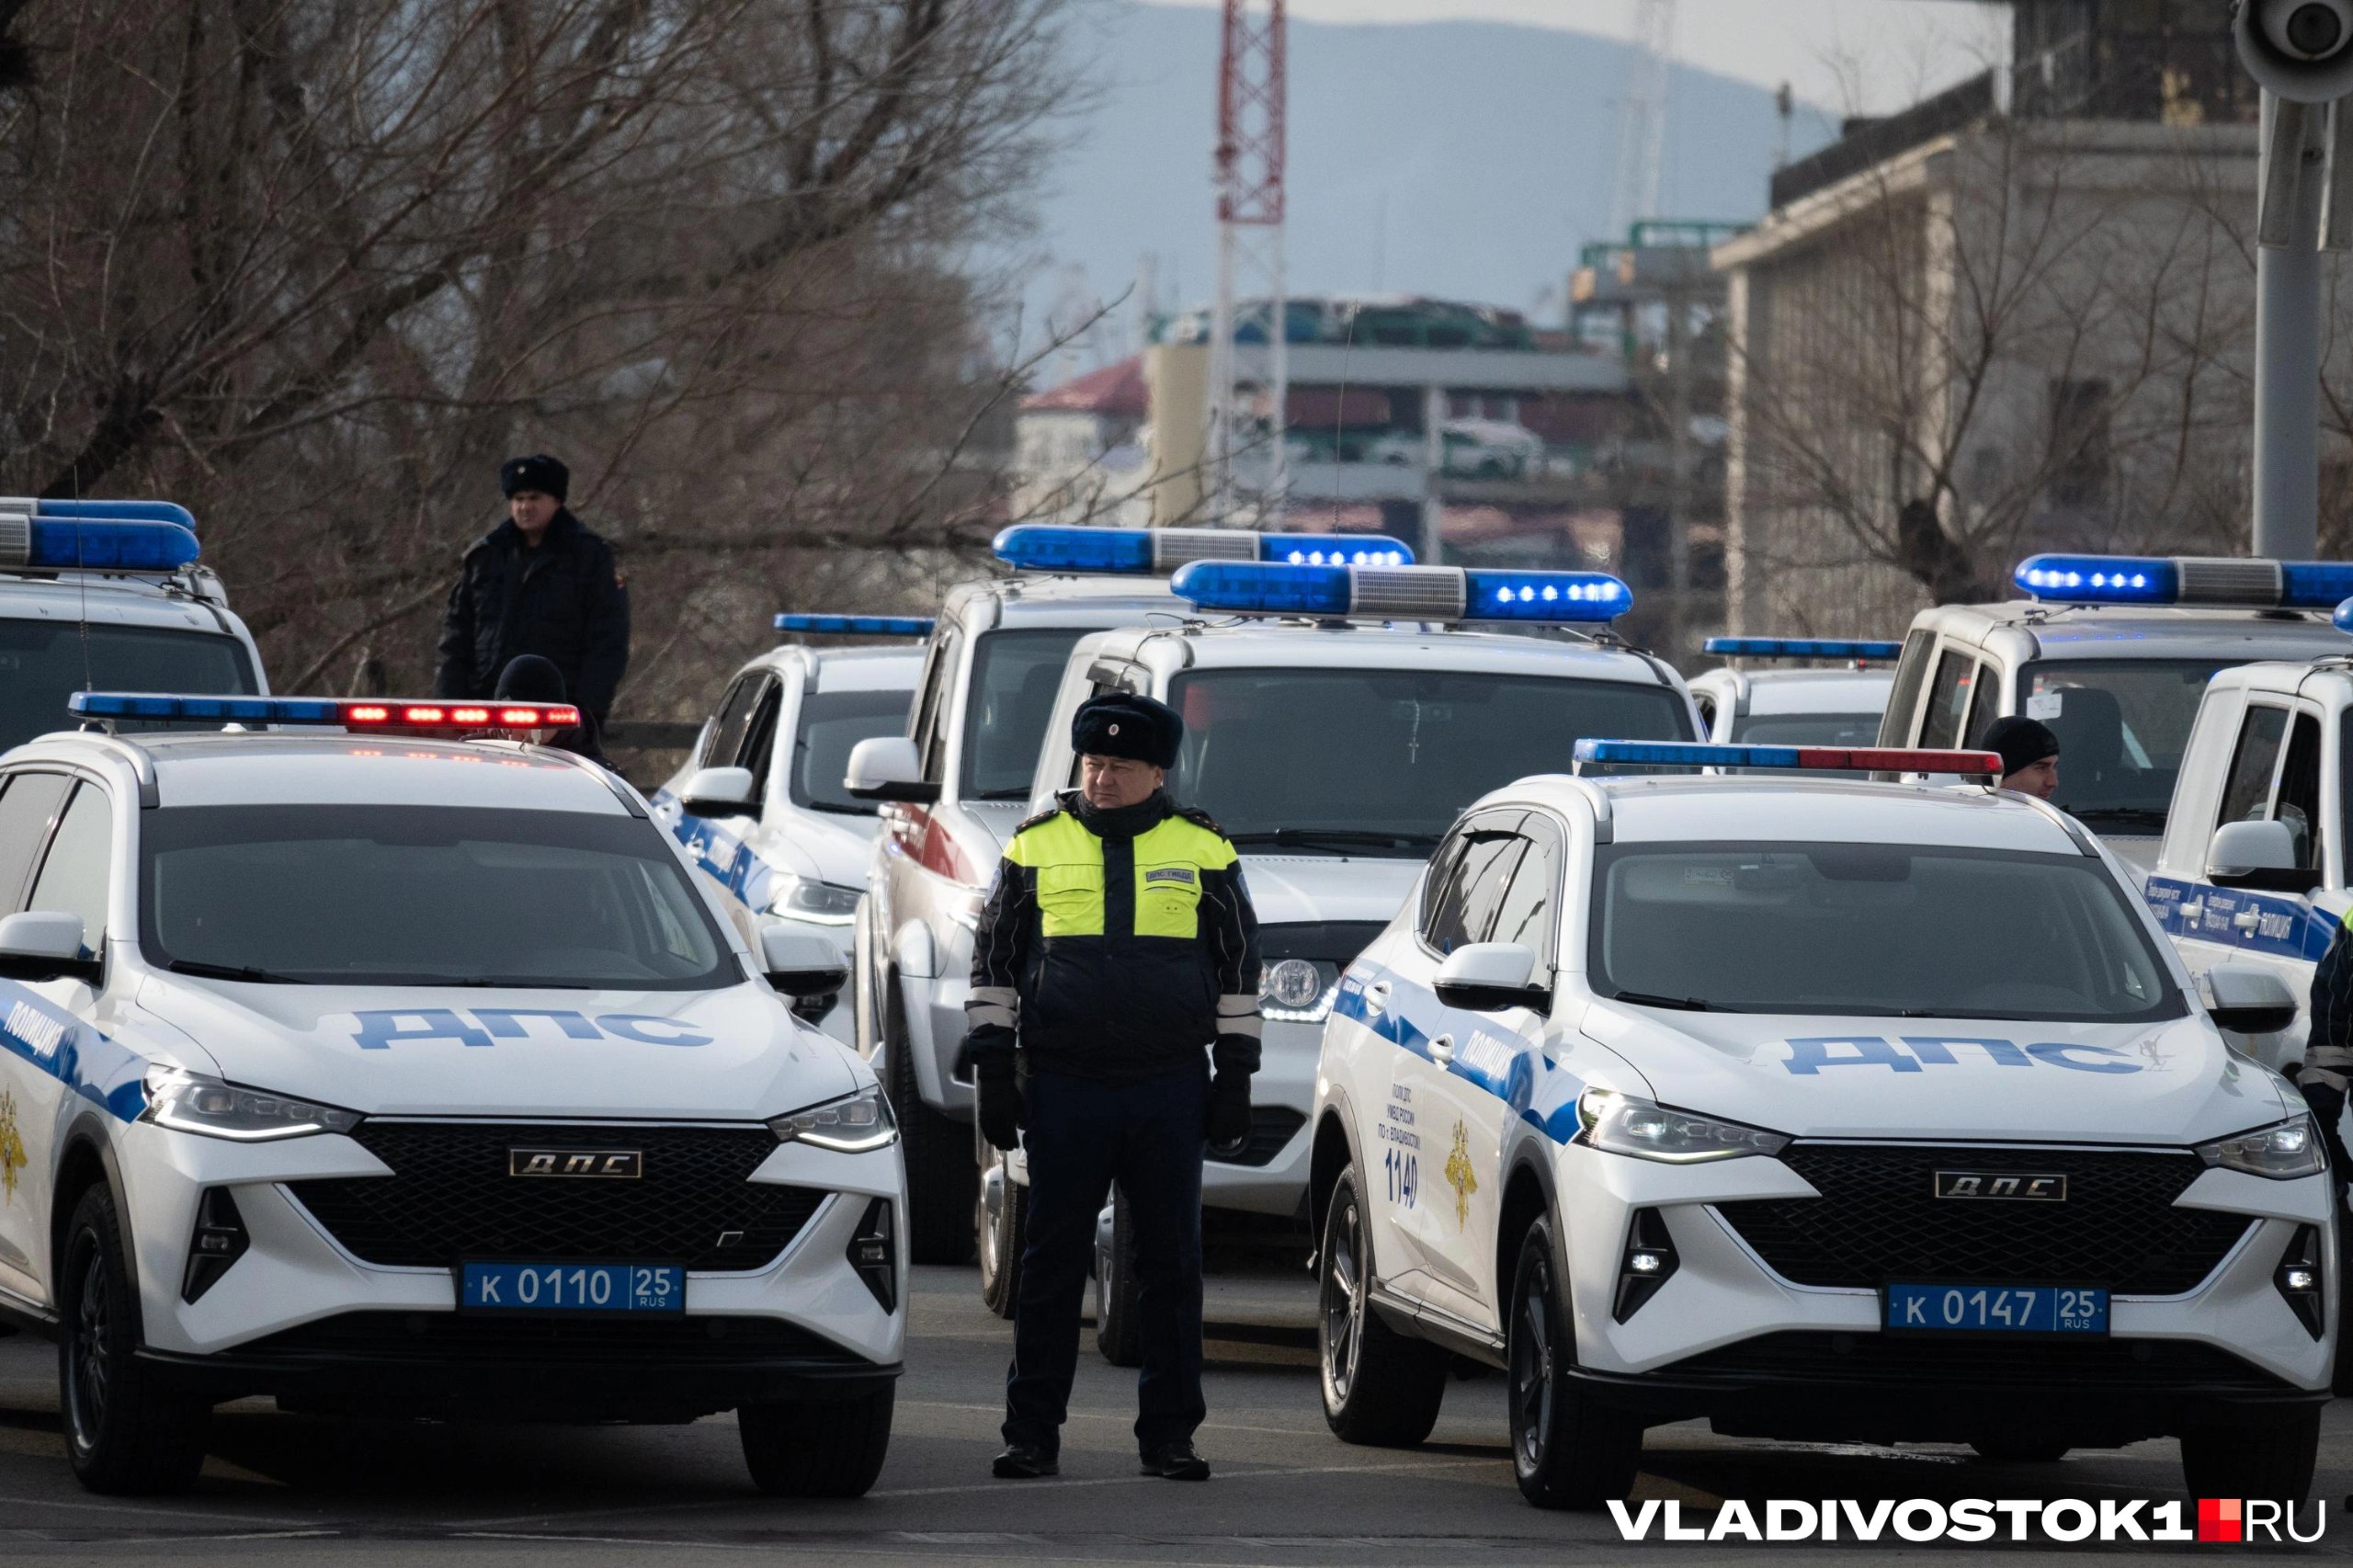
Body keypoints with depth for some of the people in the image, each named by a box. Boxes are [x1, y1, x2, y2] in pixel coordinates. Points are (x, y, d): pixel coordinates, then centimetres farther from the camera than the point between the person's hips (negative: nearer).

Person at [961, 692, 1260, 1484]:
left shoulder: (1203, 851, 6)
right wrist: (992, 1069, 3)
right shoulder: (1036, 847, 6)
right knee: (1053, 1263, 1)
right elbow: (994, 959, 9)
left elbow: (1239, 965, 11)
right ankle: (1032, 1434, 6)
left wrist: (1234, 1074, 5)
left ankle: (1168, 1433, 9)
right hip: (1063, 1090, 0)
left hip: (1170, 1091, 0)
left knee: (1172, 1264, 3)